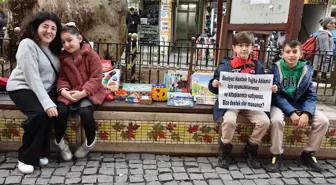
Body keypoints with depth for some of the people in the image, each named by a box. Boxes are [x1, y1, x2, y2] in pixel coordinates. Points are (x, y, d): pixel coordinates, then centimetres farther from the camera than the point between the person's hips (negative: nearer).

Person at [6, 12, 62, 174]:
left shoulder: (54, 47, 7)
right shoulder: (27, 45, -16)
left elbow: (57, 73, 6)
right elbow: (33, 79, -24)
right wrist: (48, 104, -31)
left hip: (46, 90, 6)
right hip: (23, 88, -5)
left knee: (51, 112, -25)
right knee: (39, 113, -31)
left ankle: (41, 153, -6)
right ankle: (26, 157, -13)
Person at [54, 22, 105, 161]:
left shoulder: (91, 55, -10)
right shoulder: (64, 57, 5)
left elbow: (96, 78, -14)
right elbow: (62, 77, 5)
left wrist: (83, 93, -24)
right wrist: (63, 90, -17)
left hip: (89, 93, -4)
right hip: (70, 92, 4)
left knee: (85, 111, -32)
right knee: (60, 110, -23)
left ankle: (90, 142, -3)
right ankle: (60, 142, 5)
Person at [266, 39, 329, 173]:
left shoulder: (307, 70, 1)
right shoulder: (276, 68, -8)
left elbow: (311, 95, 0)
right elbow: (276, 95, -13)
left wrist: (306, 113, -19)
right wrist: (291, 112, -24)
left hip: (300, 105, 4)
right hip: (279, 104, -3)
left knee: (323, 121, -15)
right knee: (276, 120, -35)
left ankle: (308, 154, 6)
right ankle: (277, 155, -13)